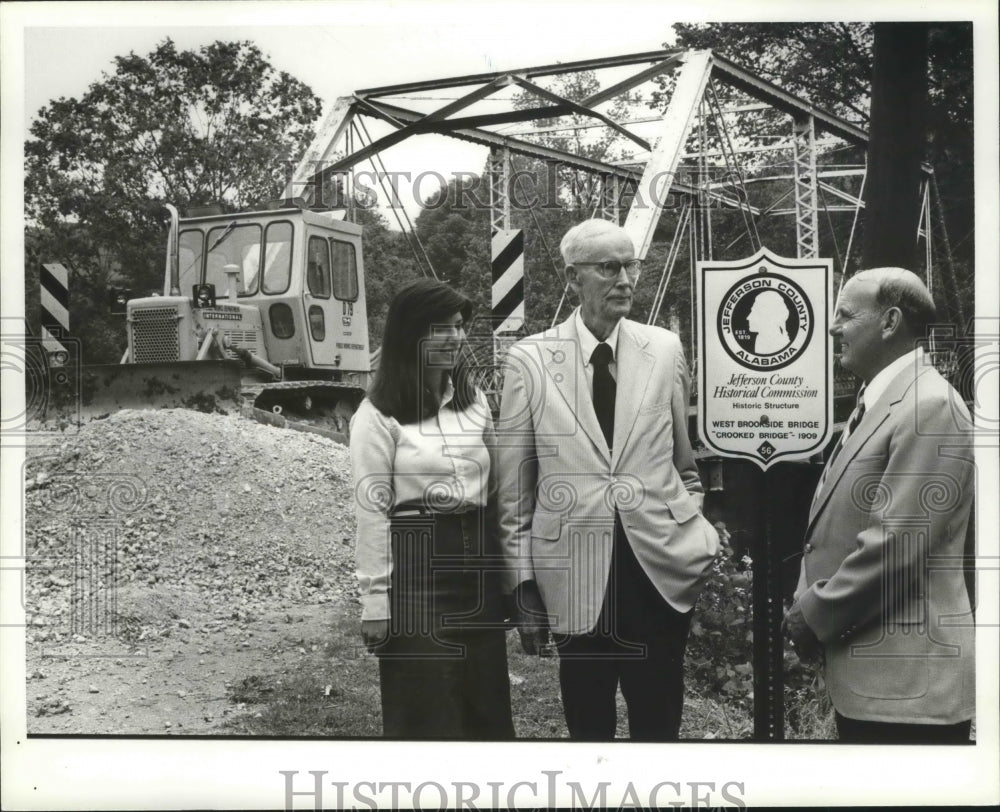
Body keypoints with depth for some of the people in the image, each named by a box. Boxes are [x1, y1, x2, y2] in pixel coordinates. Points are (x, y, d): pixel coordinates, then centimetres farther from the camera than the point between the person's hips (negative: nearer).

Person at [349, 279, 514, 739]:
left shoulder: (474, 402, 10)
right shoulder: (378, 415, -7)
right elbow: (372, 511, -9)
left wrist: (506, 570, 11)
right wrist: (375, 600, -12)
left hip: (476, 562, 6)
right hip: (416, 566, -5)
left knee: (486, 705, 11)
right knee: (424, 710, 2)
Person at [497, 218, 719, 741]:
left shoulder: (665, 350, 4)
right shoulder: (529, 359, -2)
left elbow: (684, 458, 14)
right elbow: (515, 486, 0)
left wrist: (695, 534, 8)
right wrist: (524, 584, 0)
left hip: (662, 568, 2)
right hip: (577, 575, -1)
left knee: (659, 725, 9)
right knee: (588, 727, 10)